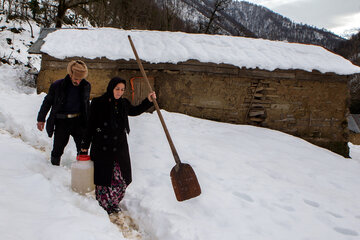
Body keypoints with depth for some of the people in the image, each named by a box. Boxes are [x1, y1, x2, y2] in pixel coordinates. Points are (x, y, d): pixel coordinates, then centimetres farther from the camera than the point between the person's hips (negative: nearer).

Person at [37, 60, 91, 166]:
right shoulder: (57, 85, -7)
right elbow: (47, 102, 5)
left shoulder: (86, 86, 0)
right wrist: (41, 119, 7)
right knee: (58, 148, 7)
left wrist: (88, 122, 16)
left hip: (79, 121, 2)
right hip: (62, 121, -2)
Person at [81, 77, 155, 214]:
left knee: (121, 178, 5)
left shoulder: (123, 103, 7)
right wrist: (85, 144, 2)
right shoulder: (98, 103, -5)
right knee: (104, 177, 3)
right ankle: (103, 205, 22)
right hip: (102, 147, -4)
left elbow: (135, 111, 28)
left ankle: (113, 203, 26)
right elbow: (90, 124, -1)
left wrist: (148, 101, 17)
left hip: (120, 146, 4)